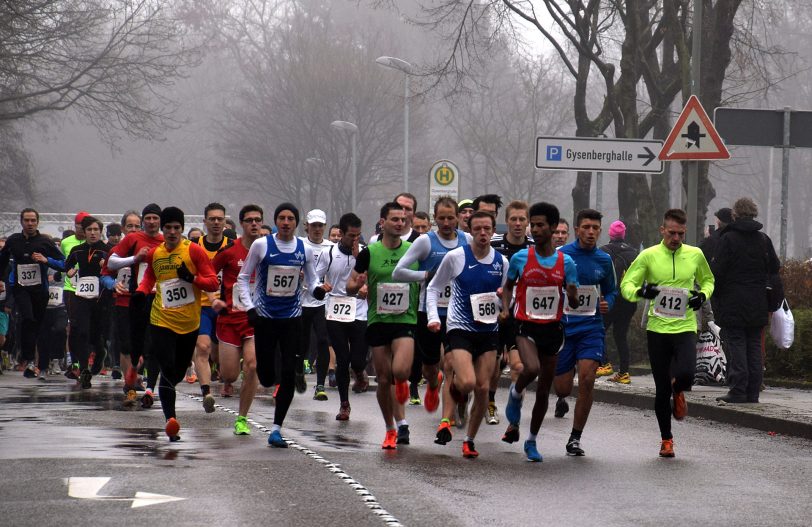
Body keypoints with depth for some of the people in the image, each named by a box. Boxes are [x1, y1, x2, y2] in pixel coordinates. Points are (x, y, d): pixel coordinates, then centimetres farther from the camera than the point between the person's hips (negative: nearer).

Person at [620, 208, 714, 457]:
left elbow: (708, 280, 22)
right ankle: (666, 439, 21)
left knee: (686, 374, -24)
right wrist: (640, 292, -23)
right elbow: (626, 284, -1)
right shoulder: (648, 256, -1)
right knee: (662, 389, 3)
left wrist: (703, 295, 0)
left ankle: (678, 391, 15)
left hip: (685, 328, 0)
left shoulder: (695, 255, 5)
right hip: (657, 329, 0)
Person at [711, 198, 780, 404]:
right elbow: (775, 268, 9)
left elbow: (718, 271, -12)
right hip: (757, 305, 5)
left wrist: (715, 294, 1)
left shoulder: (728, 239, -9)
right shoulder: (763, 240, 5)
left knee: (735, 345, -3)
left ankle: (737, 391, -8)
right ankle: (753, 391, 8)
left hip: (733, 303, -4)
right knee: (754, 347, 9)